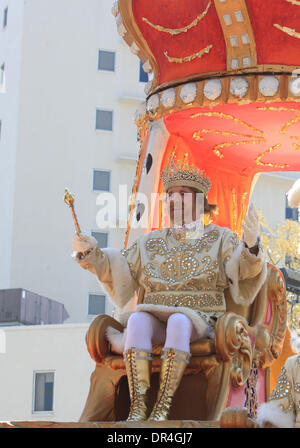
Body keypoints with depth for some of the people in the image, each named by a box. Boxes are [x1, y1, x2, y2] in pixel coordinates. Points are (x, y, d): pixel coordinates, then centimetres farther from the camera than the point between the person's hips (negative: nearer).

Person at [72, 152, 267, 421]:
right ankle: (138, 407, -39)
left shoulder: (219, 239, 13)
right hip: (156, 320, 3)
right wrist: (90, 252, 0)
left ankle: (162, 408, -40)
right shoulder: (152, 243, 21)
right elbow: (117, 269, 18)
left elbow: (244, 269, -5)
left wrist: (251, 245, -27)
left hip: (199, 324, -2)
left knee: (179, 321, -38)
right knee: (138, 319, -33)